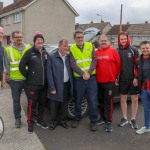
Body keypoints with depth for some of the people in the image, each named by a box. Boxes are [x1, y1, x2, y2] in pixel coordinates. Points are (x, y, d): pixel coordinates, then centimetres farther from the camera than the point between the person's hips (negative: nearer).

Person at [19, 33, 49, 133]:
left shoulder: (45, 53, 9)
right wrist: (28, 77, -1)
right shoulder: (29, 52, -6)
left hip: (44, 84, 5)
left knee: (42, 104, 14)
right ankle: (30, 123, 15)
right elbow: (22, 66, -5)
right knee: (32, 104, 0)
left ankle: (40, 120, 31)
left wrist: (47, 78, 7)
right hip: (33, 84, -5)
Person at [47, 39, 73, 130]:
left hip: (67, 85, 4)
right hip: (56, 86, -4)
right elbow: (49, 74, -9)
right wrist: (52, 88, -12)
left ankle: (63, 120, 33)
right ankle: (54, 121, 27)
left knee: (64, 105, 15)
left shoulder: (69, 57, 5)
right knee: (54, 106, 9)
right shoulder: (52, 57, -7)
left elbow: (71, 71, 9)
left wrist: (71, 84, 2)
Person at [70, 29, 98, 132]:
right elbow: (73, 64, -8)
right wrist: (83, 74, -19)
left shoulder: (90, 46, 5)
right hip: (78, 79, 0)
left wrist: (89, 73, -15)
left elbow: (94, 60, -2)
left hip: (91, 78, 0)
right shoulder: (72, 49, 1)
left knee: (93, 101, 2)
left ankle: (93, 121, 18)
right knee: (78, 101, 13)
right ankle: (77, 118, 33)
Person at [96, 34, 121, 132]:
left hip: (109, 81, -4)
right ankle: (103, 117, 30)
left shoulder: (113, 51, -4)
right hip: (98, 81, 4)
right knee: (100, 101, 14)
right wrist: (96, 76, 7)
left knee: (108, 102, -2)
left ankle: (108, 122, 6)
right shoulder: (96, 53, 4)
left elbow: (118, 65, -1)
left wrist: (115, 76, 3)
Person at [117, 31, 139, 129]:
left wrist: (136, 77, -11)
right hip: (122, 80, 2)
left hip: (133, 79, -2)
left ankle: (133, 120, 17)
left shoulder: (133, 50, -2)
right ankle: (124, 118, 24)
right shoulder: (117, 51, 5)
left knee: (135, 99, 4)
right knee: (123, 99, 10)